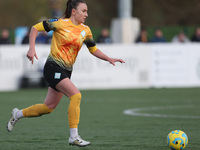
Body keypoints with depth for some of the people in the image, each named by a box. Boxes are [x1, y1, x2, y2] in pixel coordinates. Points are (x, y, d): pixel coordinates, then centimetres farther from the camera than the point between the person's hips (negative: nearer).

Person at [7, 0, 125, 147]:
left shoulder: (85, 30, 6)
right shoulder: (60, 23, -10)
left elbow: (93, 49, 18)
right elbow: (36, 27, -3)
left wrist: (109, 59, 4)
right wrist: (32, 48, -14)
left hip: (66, 71, 7)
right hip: (54, 67, -7)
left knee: (49, 107, 12)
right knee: (76, 95, -23)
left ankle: (18, 114, 35)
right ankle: (74, 137, -18)